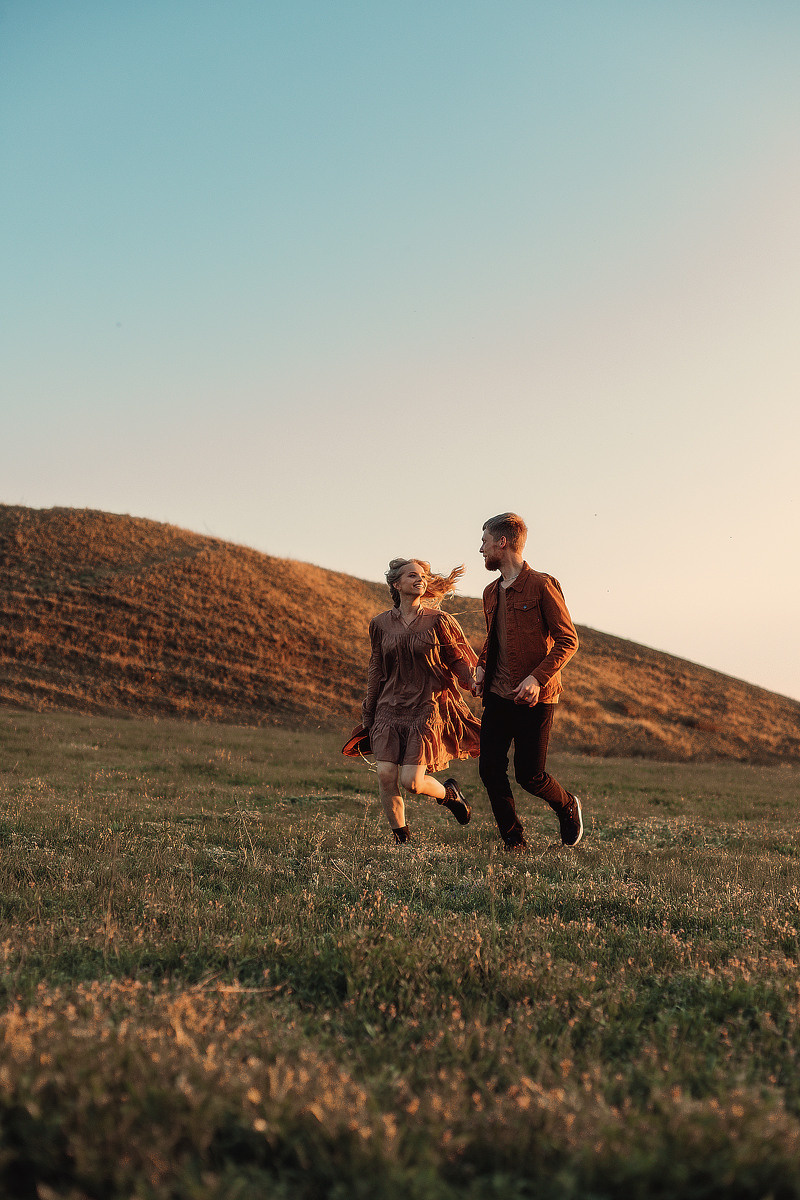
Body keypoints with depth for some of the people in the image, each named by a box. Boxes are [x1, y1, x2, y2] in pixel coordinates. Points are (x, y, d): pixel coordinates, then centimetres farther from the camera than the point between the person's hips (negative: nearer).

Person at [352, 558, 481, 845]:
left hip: (426, 708, -3)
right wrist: (368, 714, 17)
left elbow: (457, 659, 1)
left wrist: (473, 680, -20)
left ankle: (448, 793, 24)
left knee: (411, 781, -11)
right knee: (386, 776, -9)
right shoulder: (381, 624, 7)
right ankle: (401, 838, 11)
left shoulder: (438, 622, -2)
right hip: (390, 708, 3)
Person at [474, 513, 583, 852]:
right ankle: (514, 842, 13)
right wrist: (482, 666, 8)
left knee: (529, 775, -3)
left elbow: (568, 641, -11)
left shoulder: (542, 586, -10)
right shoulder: (491, 592, 13)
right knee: (490, 769, -1)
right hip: (498, 696, 7)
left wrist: (537, 677, -22)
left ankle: (568, 807, 28)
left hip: (534, 698, -7)